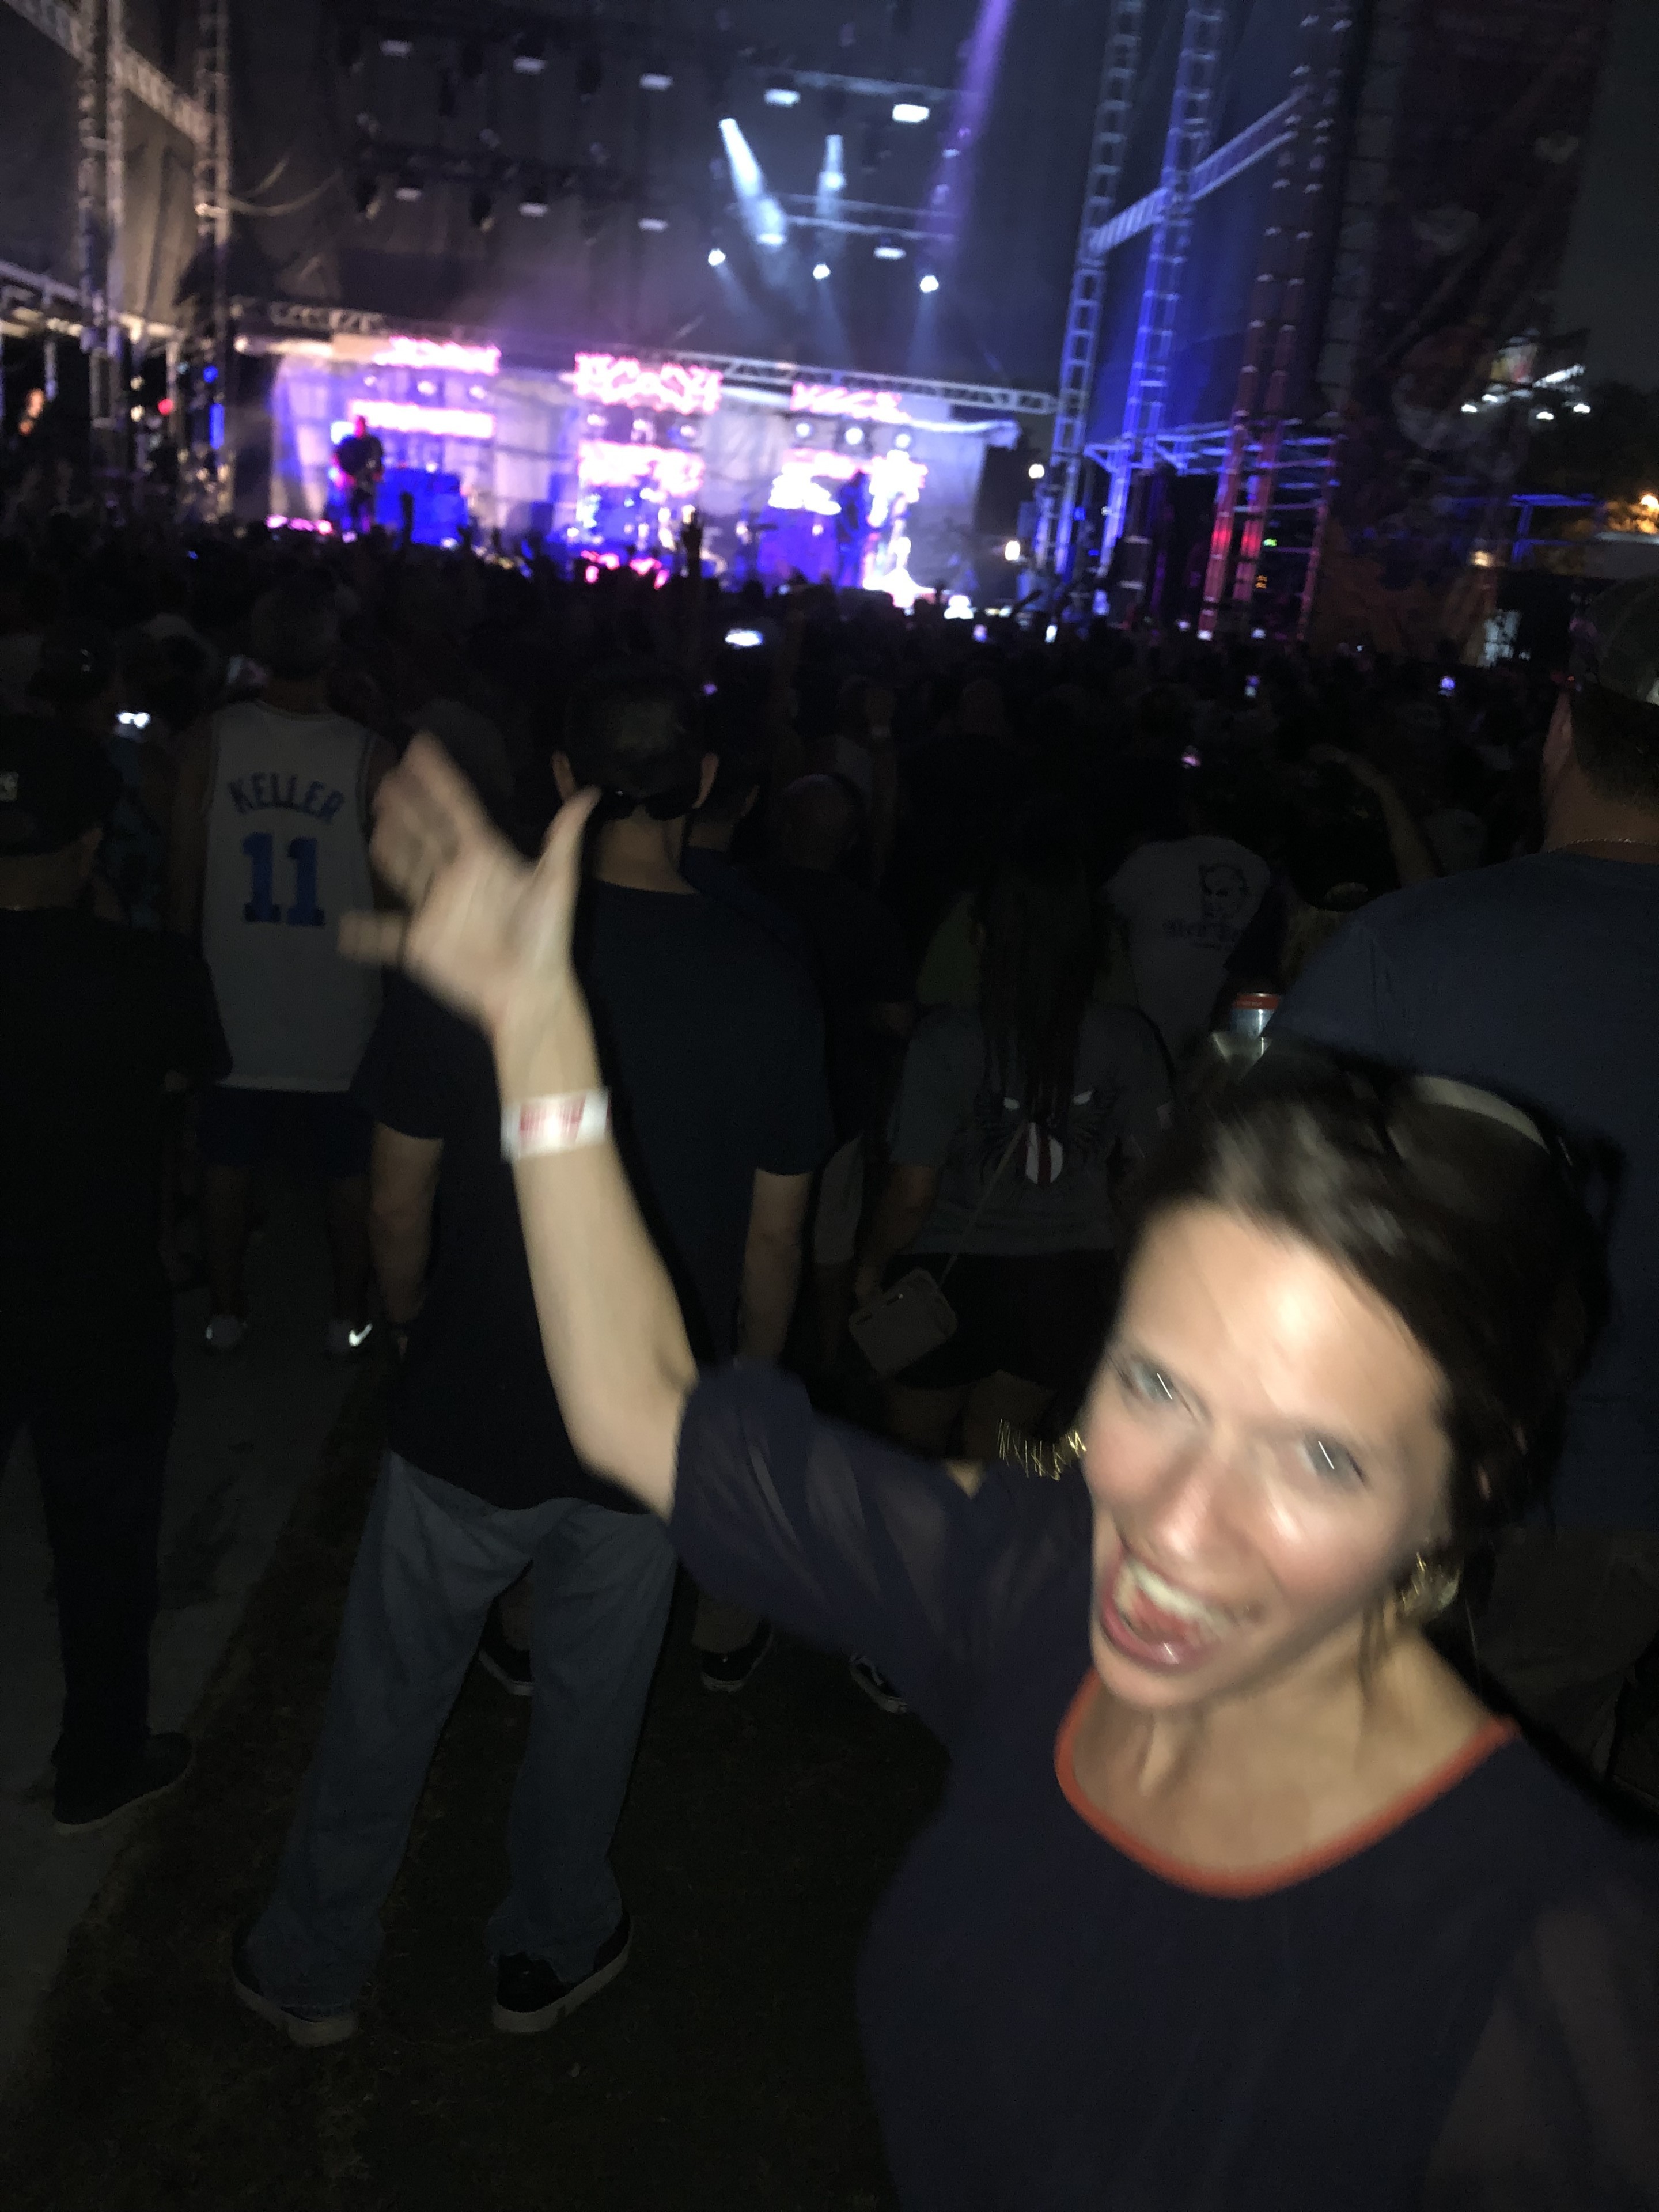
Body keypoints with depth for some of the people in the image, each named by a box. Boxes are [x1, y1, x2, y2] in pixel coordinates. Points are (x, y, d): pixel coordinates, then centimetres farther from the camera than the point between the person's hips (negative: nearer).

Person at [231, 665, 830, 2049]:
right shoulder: (768, 989, -11)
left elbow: (400, 1203, -7)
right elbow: (773, 1238, -4)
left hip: (469, 1413, -1)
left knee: (387, 1702, 18)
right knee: (590, 1704, 21)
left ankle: (315, 1968, 38)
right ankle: (550, 1953, 42)